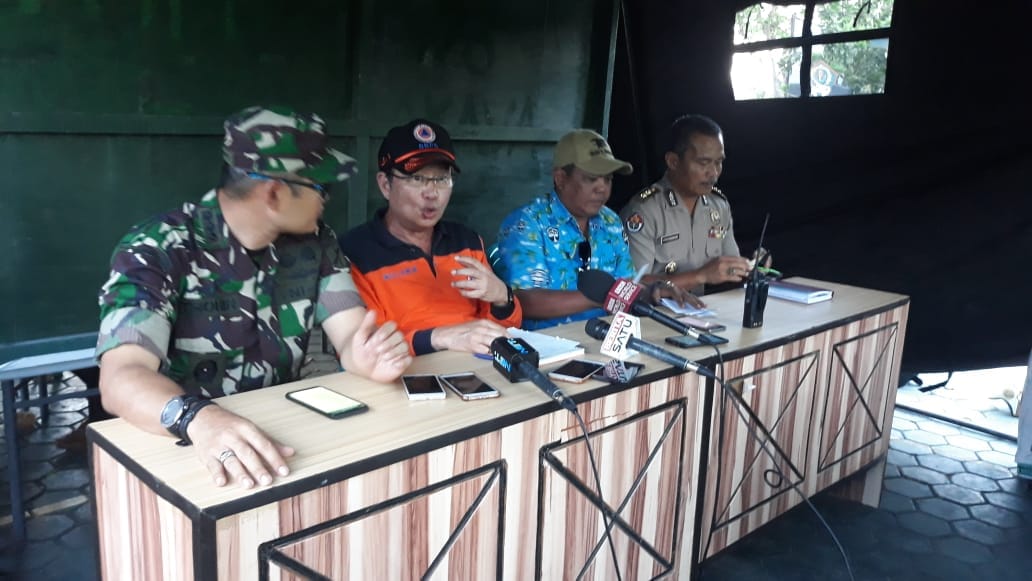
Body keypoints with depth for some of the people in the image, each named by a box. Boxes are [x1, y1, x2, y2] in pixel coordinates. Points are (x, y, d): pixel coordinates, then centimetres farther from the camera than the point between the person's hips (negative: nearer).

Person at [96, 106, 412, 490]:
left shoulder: (314, 242, 0)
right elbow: (122, 376, -26)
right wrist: (197, 417, -46)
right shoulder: (156, 249, -15)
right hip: (181, 446, -3)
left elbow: (352, 335, -5)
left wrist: (369, 357, -28)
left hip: (282, 435, 3)